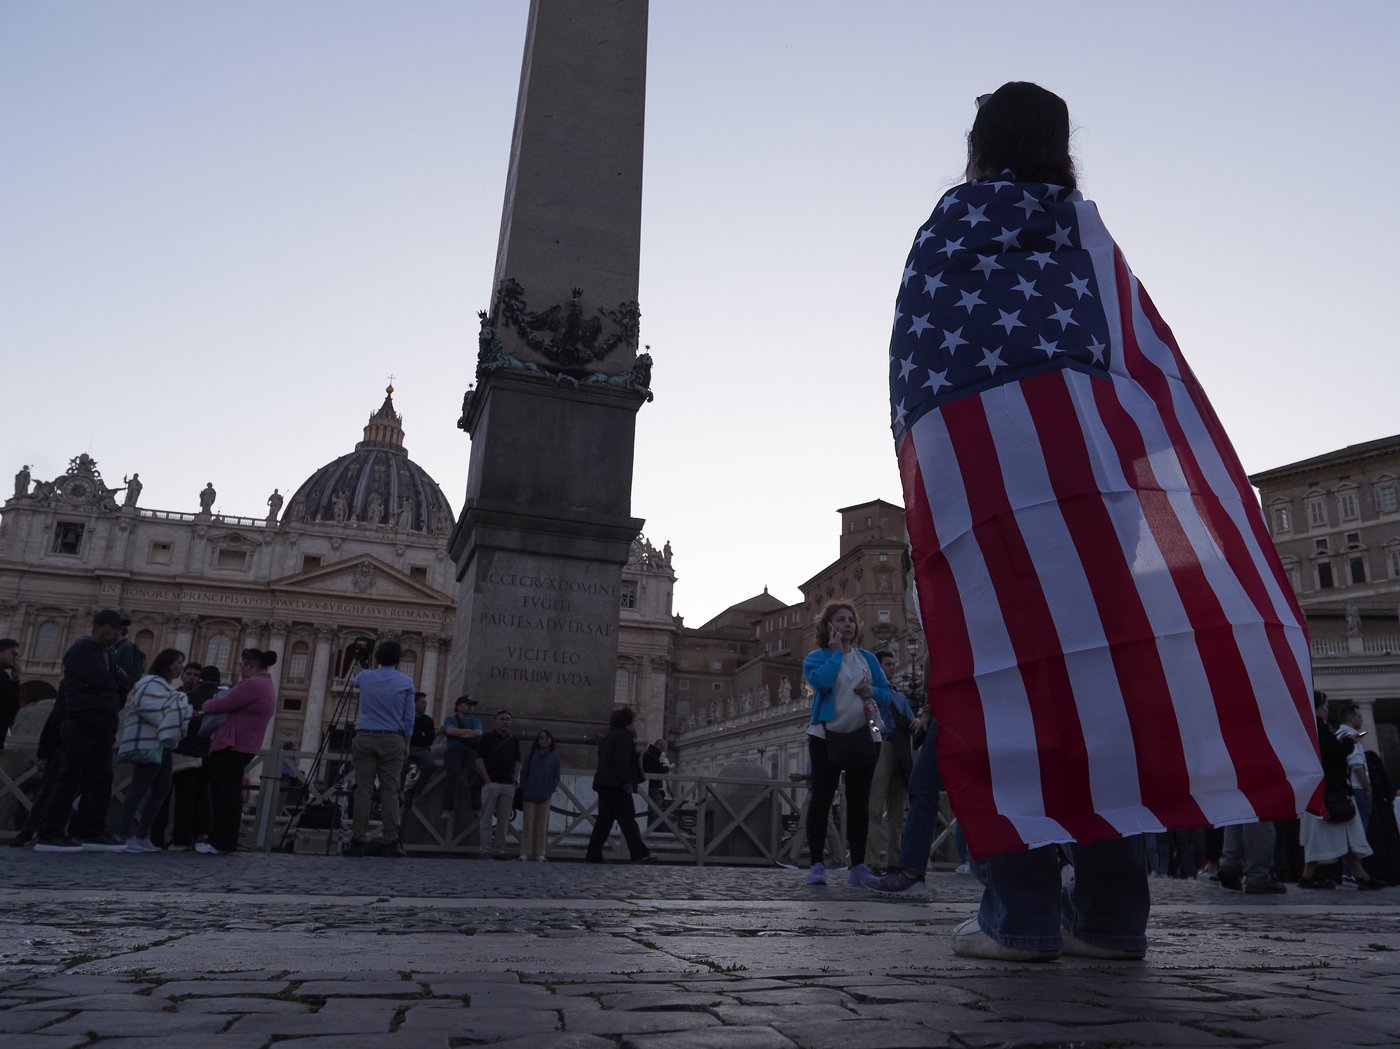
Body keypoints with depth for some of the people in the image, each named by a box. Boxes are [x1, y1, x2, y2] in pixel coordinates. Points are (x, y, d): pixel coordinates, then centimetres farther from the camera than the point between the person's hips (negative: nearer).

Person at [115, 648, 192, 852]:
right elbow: (148, 708, -23)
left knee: (161, 789, 8)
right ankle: (124, 836, -10)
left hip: (162, 744, 11)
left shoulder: (166, 686, 24)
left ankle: (142, 836, 11)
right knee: (139, 789, -11)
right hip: (149, 744, -11)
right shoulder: (153, 683, -9)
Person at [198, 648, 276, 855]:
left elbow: (221, 705, -13)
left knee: (225, 794, -8)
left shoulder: (252, 685, -15)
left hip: (233, 745, -11)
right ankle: (226, 841, 15)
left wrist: (206, 705, 7)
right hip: (242, 746, 11)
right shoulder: (266, 686, 20)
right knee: (228, 794, 12)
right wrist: (210, 711, 14)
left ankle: (221, 843, -7)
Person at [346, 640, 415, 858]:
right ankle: (391, 842, -2)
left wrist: (374, 665, 41)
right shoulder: (406, 683, 1)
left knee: (363, 789, 1)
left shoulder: (365, 677, 6)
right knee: (390, 791, 0)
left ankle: (358, 841, 0)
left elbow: (354, 682, 34)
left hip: (365, 738, 1)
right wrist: (406, 744, 11)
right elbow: (409, 718, 3)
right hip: (392, 740, -1)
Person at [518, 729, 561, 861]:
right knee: (528, 824, 0)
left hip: (545, 797, 1)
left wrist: (550, 791, -4)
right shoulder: (530, 756, 5)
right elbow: (523, 774, 5)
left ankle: (539, 853, 8)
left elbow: (556, 777, 8)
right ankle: (525, 853, 3)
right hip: (529, 796, -1)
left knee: (542, 825, 3)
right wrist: (524, 791, -3)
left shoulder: (554, 757, 7)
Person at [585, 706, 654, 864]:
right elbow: (622, 760, -18)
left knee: (604, 821, 10)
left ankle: (593, 854, 8)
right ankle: (639, 854, -12)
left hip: (604, 783, 9)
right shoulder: (623, 735, -8)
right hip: (617, 785, -9)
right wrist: (627, 781, -19)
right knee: (627, 820, -10)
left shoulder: (607, 736, 22)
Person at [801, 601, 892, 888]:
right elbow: (821, 681, -20)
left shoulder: (868, 658, 13)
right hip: (826, 736, -3)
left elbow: (887, 693, 12)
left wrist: (871, 691, -9)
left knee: (859, 801, 5)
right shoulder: (817, 657, 2)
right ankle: (817, 865, 0)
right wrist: (836, 651, -10)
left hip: (864, 736, 4)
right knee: (822, 798, -5)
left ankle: (858, 866, 10)